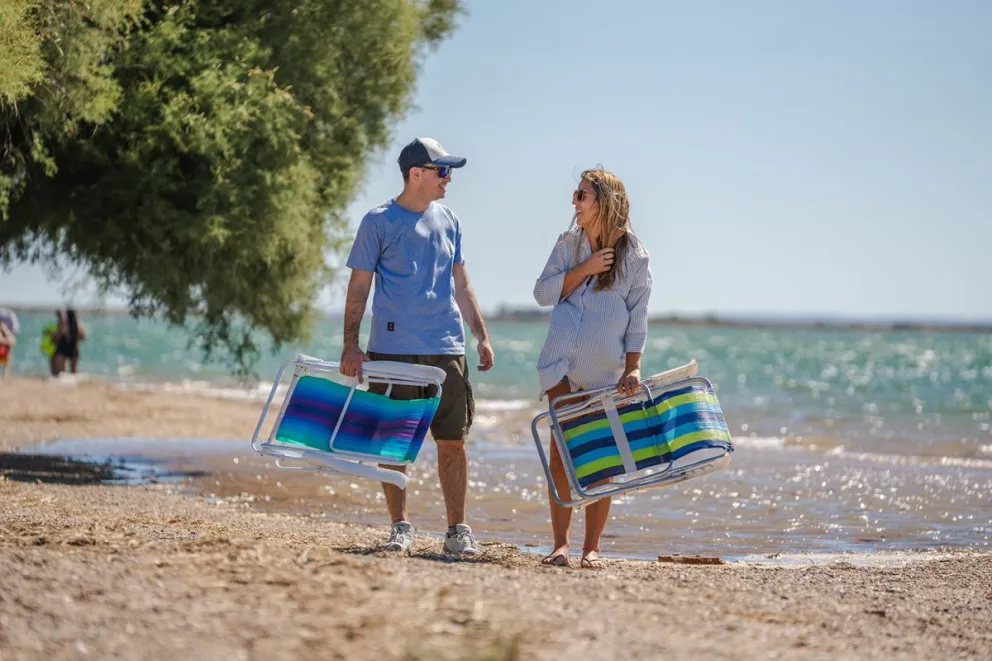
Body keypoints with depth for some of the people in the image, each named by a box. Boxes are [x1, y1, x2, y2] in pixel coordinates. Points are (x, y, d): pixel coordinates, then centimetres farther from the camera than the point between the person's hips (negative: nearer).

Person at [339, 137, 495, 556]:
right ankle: (400, 527, 11)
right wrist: (350, 345, -9)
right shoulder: (379, 222, -1)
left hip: (447, 348, 4)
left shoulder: (448, 221, 13)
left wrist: (482, 336, 13)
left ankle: (458, 530, 9)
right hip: (392, 349, -3)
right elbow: (359, 287, -1)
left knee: (453, 442, 1)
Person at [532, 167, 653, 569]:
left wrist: (633, 368, -7)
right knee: (560, 453, -1)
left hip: (606, 370, -2)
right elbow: (543, 293, 2)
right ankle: (560, 544, 3)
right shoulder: (569, 244, 9)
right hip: (562, 364, 2)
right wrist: (584, 269, -9)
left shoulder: (634, 257, 1)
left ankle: (592, 547, 7)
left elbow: (637, 320, 1)